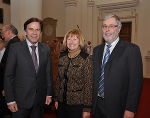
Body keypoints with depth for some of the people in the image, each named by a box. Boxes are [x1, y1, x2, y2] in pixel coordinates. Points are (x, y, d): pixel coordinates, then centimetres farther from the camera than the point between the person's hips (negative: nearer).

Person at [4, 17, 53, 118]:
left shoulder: (46, 49, 3)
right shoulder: (15, 48, -8)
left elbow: (48, 73, 8)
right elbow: (8, 76, -7)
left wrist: (49, 94, 7)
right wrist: (10, 100, -8)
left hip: (40, 100, 3)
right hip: (21, 100, -3)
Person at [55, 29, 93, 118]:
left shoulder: (86, 59, -11)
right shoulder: (62, 56, 5)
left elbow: (89, 84, -12)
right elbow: (58, 79, 11)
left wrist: (87, 108, -13)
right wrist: (56, 98, 11)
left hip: (77, 104, -5)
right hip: (62, 102, 5)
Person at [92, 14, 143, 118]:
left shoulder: (131, 49, -10)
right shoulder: (97, 50, 8)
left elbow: (136, 81, -13)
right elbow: (94, 77, 11)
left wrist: (130, 109, -16)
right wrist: (91, 101, 8)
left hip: (117, 107, -4)